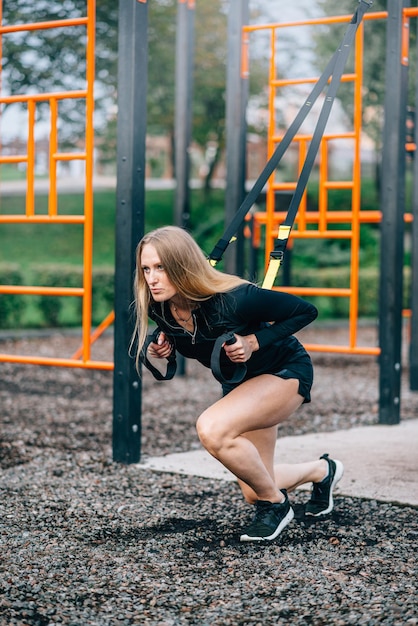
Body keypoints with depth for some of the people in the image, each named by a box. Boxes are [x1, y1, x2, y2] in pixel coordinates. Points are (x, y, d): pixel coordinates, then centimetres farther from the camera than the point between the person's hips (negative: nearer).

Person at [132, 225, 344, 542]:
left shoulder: (233, 299, -35)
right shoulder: (160, 308, -20)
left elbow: (306, 311, -23)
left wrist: (255, 342, -32)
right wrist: (154, 353, -17)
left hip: (286, 371, -7)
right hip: (238, 382, 7)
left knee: (212, 429, -34)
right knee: (255, 491, 16)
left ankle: (275, 504, -10)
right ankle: (322, 471, 48)